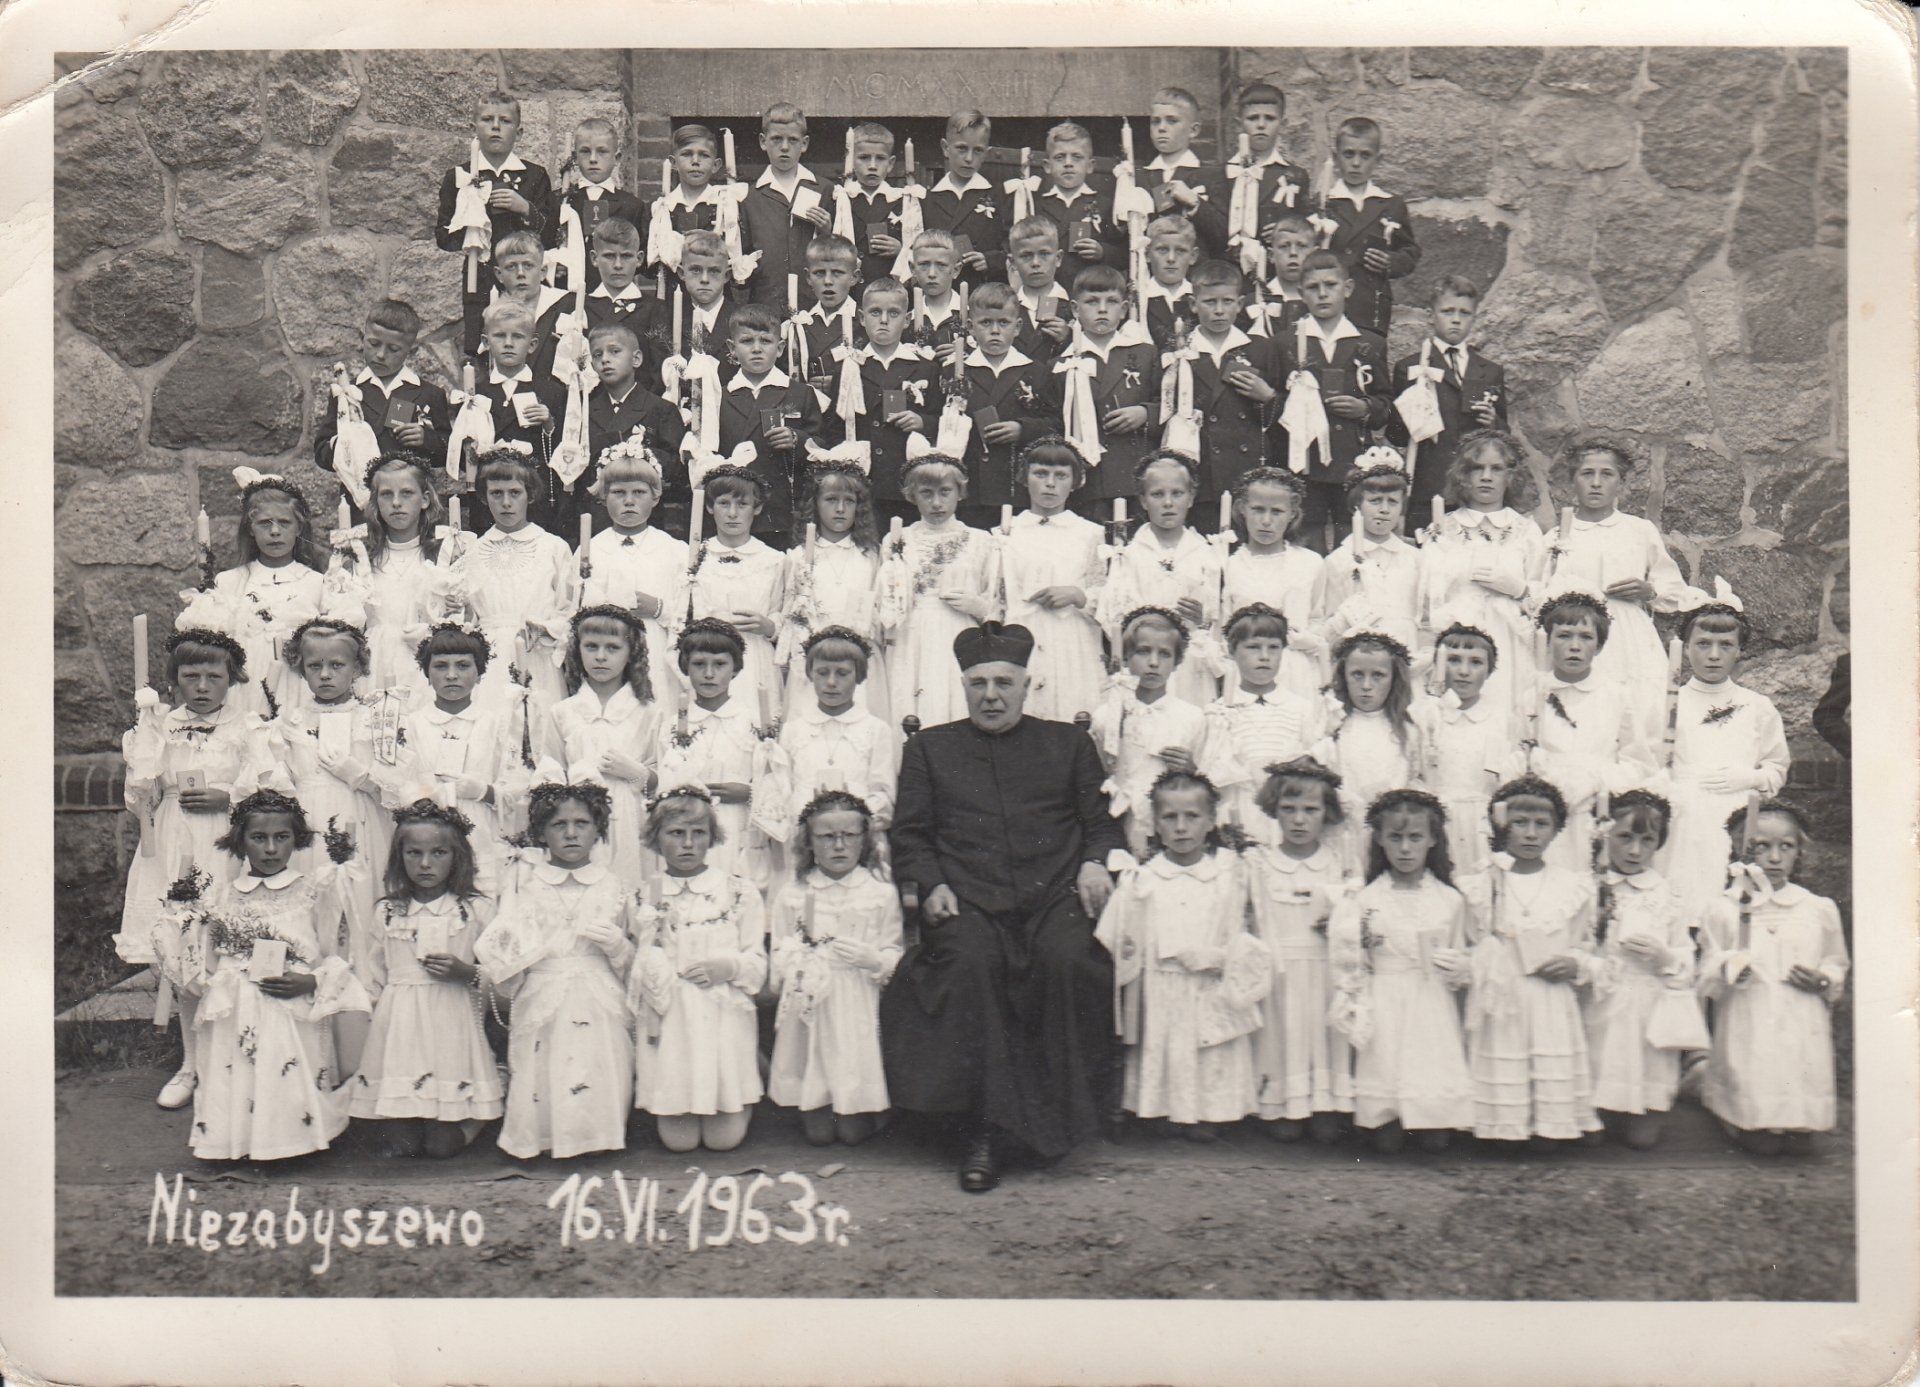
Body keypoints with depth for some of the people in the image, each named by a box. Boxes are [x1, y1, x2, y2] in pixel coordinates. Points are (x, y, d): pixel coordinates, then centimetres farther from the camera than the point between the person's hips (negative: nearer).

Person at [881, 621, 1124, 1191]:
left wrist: (1096, 862, -1)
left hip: (1054, 896, 1)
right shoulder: (931, 748, 22)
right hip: (967, 901, 0)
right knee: (971, 961, -34)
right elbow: (908, 834, 16)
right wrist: (930, 884, -3)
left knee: (1067, 960, -32)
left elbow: (1102, 821, 21)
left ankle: (1063, 1119, -17)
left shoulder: (1068, 743, 23)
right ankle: (987, 1129, -26)